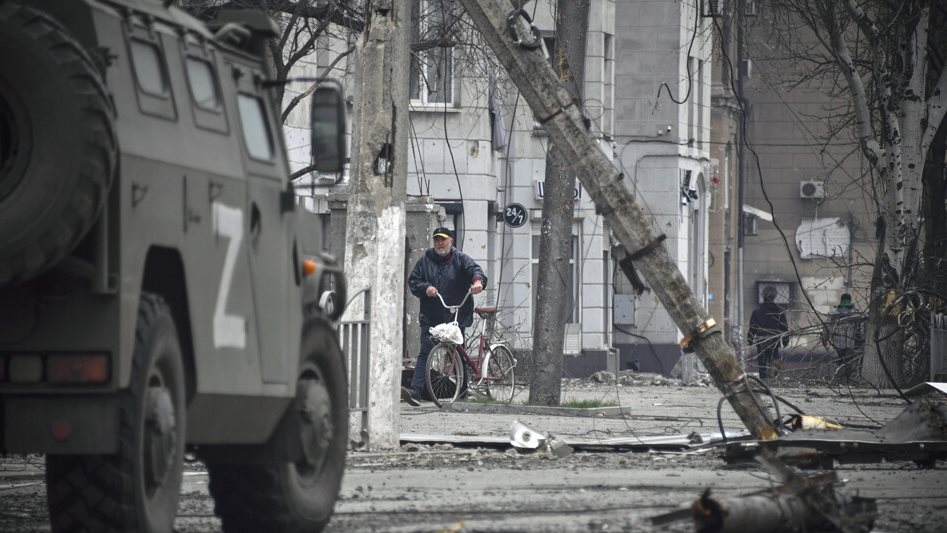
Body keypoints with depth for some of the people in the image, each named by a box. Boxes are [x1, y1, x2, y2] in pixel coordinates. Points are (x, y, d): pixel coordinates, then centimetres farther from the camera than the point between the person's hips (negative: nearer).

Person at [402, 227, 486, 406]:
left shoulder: (460, 259, 3)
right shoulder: (425, 261, 9)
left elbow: (474, 269, -14)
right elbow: (413, 281, 8)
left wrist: (478, 281, -38)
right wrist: (425, 288, -14)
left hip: (456, 317, -1)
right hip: (431, 317, 1)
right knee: (425, 353, -11)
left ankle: (463, 389, 23)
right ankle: (415, 391, -20)